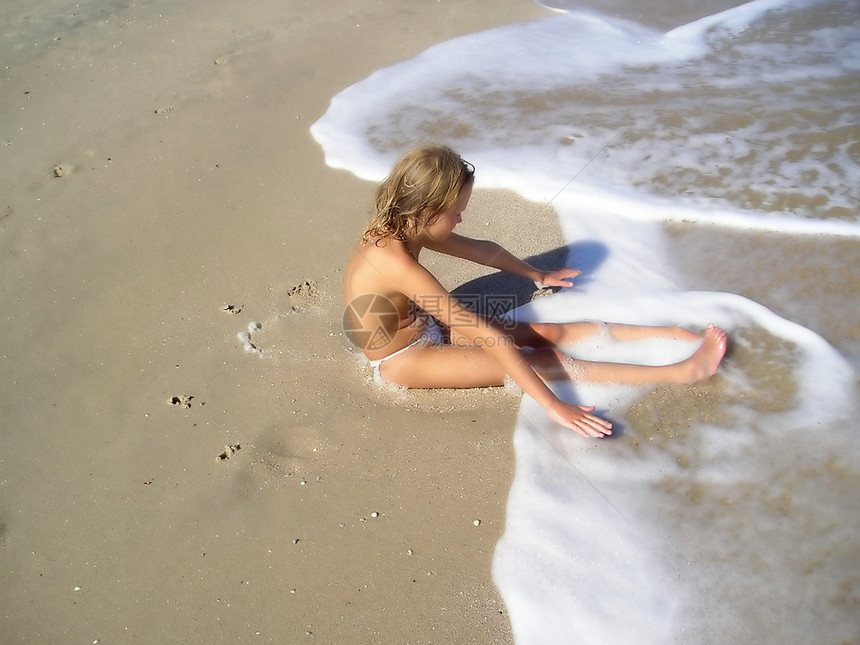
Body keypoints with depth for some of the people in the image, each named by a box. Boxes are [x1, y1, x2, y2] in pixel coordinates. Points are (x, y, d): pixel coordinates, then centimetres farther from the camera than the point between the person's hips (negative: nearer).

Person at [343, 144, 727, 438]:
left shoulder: (400, 227, -6)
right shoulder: (396, 261, -34)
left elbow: (482, 250, 9)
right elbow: (482, 334, -37)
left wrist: (539, 276, 24)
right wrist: (551, 404, -35)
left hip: (423, 329, 8)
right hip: (403, 361, -8)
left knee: (547, 332, 0)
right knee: (544, 361, -14)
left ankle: (673, 333, 4)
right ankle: (683, 372, -9)